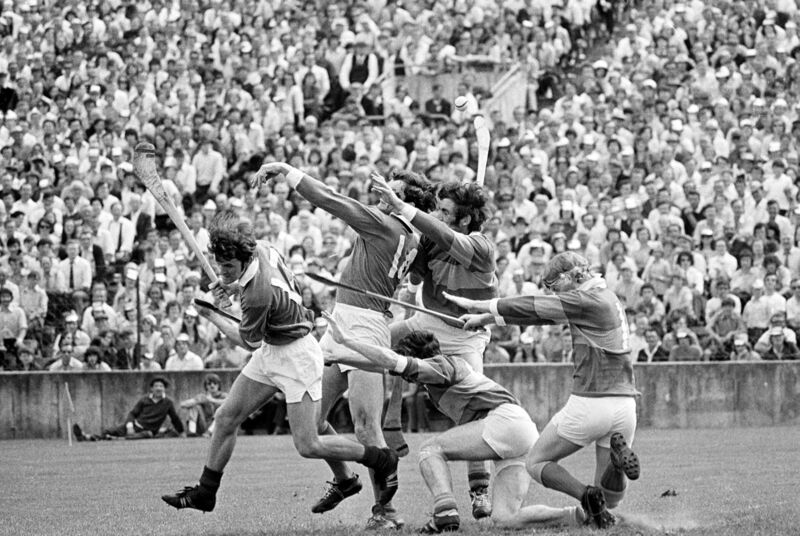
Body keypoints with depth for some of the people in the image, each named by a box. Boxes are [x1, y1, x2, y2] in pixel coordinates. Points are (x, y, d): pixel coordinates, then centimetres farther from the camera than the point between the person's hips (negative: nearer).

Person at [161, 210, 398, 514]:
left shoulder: (258, 295, -33)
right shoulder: (260, 250, -9)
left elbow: (248, 342, -15)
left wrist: (212, 316, -3)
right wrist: (230, 284, 1)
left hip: (297, 355, -10)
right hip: (271, 350, 10)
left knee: (307, 446, -8)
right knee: (226, 417, 8)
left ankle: (383, 460, 9)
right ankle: (205, 492, 19)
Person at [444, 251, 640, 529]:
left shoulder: (589, 301, -10)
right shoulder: (606, 299, 17)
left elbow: (531, 307, -8)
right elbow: (539, 313, 19)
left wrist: (476, 305, 1)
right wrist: (486, 318, 19)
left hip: (590, 403, -8)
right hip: (624, 405, 8)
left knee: (537, 462, 14)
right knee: (611, 499, 14)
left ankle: (587, 495, -12)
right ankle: (617, 452, -17)